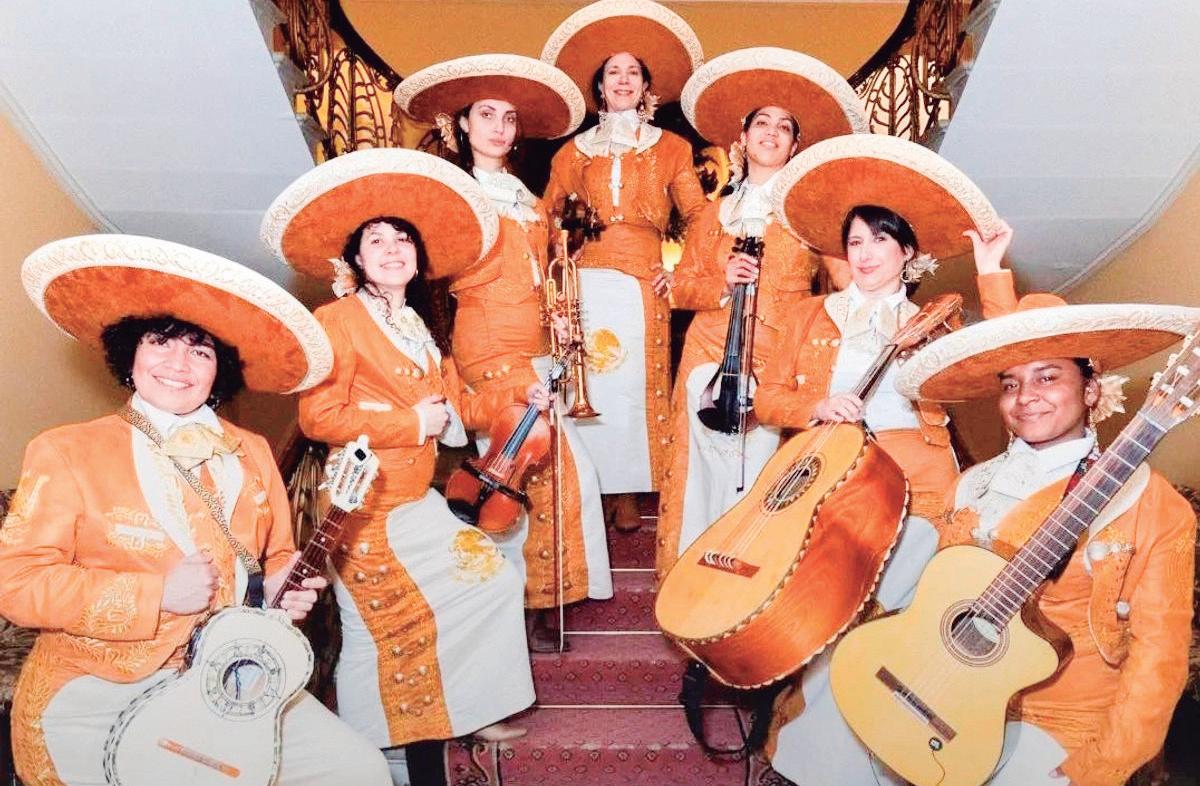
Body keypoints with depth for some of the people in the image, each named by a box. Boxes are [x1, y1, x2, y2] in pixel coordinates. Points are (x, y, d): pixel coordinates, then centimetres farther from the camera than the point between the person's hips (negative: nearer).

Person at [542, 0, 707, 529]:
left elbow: (698, 217, 7)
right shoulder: (575, 151, 14)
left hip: (643, 286, 0)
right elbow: (547, 219, 10)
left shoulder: (670, 149, 13)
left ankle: (628, 494, 9)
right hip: (587, 284, 0)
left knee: (637, 385, -1)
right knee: (590, 385, -3)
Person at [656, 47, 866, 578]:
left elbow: (852, 275, 1)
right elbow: (682, 287, 13)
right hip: (710, 355, 2)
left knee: (762, 480, -7)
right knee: (706, 475, -1)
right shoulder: (715, 214, 17)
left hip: (780, 362, -2)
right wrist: (722, 281, -5)